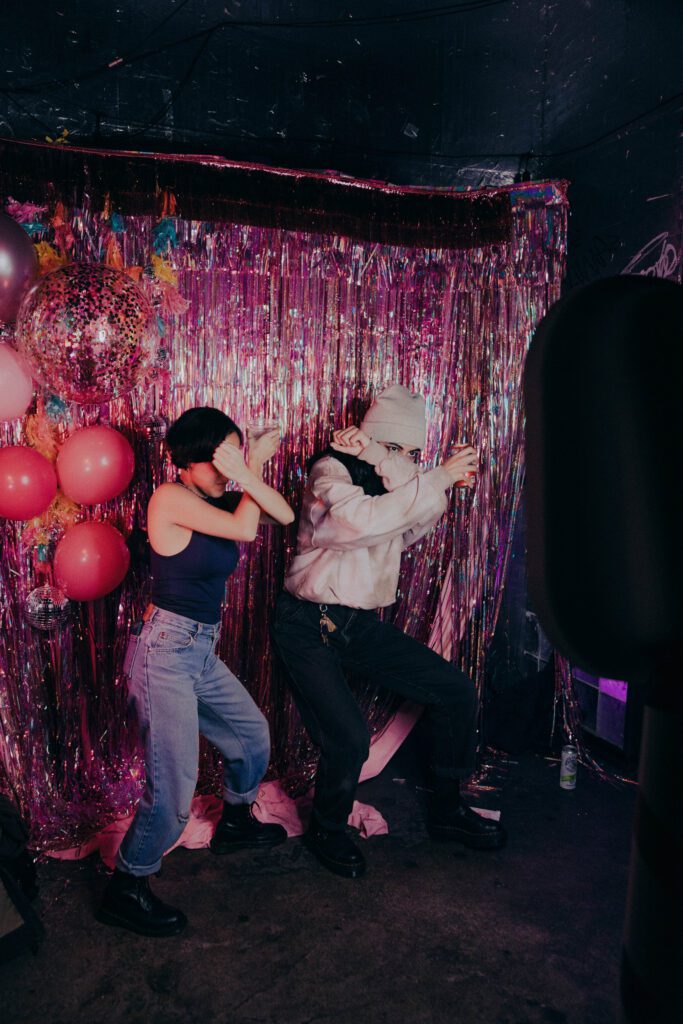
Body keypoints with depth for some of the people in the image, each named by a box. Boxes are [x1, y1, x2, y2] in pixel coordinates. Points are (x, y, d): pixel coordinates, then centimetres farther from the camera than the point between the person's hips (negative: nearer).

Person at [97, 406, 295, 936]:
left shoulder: (221, 499, 8)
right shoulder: (170, 498, -15)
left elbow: (284, 514, -3)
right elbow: (244, 530, -21)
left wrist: (248, 472, -14)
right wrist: (254, 471, -5)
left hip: (200, 652, 9)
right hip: (165, 649, -9)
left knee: (253, 733, 22)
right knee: (174, 788, -9)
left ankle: (235, 823, 47)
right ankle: (125, 890, 14)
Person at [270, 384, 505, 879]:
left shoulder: (384, 480, 9)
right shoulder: (331, 472, -13)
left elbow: (408, 530, -9)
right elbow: (362, 521, -34)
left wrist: (391, 467, -20)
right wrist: (438, 478, -29)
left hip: (361, 623, 8)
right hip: (310, 627, -7)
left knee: (456, 692, 2)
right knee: (349, 737, -22)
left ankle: (446, 810, 22)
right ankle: (328, 831, 12)